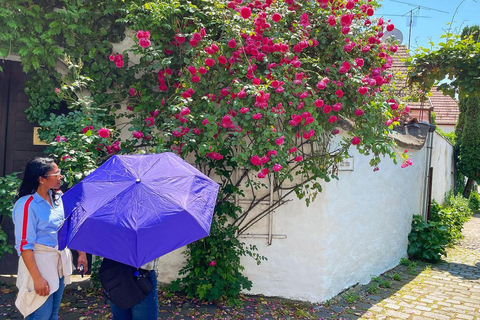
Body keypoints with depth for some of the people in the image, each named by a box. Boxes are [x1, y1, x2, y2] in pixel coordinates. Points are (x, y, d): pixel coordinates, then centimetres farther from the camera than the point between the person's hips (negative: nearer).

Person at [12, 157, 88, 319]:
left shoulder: (58, 197, 2)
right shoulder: (26, 205, -19)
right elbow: (25, 245, -20)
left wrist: (81, 252, 9)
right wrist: (37, 278, -21)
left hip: (61, 261, 7)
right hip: (39, 262, -6)